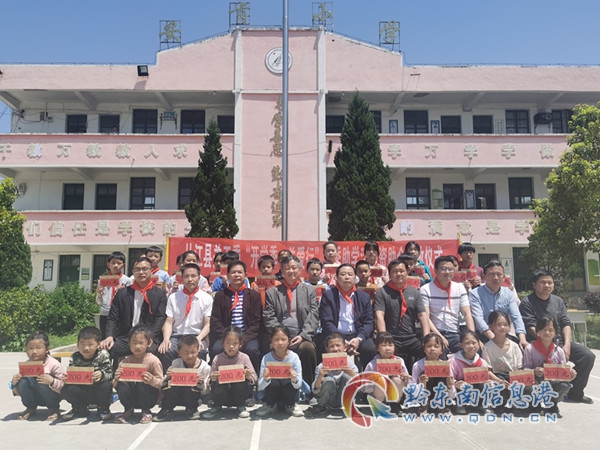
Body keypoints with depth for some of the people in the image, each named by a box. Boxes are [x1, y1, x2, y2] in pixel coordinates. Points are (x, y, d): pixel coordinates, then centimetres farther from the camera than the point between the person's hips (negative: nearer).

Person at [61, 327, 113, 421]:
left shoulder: (103, 355, -13)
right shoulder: (75, 358, -6)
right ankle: (80, 409, 9)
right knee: (65, 389, -22)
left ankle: (103, 408, 0)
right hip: (82, 392, 3)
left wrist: (102, 375, -41)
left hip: (98, 392, -2)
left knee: (105, 385, -33)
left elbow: (109, 373, -18)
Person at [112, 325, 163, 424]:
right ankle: (128, 409, 2)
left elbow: (161, 383, -11)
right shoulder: (125, 361, 0)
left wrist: (152, 380, -33)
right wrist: (116, 379, -24)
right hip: (131, 397, 2)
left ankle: (146, 411, -4)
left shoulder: (153, 360, -10)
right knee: (121, 384, -25)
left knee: (142, 384, -32)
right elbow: (114, 385, -1)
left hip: (150, 398, -2)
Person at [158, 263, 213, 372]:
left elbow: (207, 324, 4)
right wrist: (166, 339, -14)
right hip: (177, 335, 1)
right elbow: (169, 322, 5)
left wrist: (198, 339, -15)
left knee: (200, 352, -34)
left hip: (196, 336, -1)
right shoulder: (173, 297, 10)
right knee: (165, 351, -31)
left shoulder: (206, 298, 6)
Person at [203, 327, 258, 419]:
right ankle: (217, 407, 2)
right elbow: (210, 380, -4)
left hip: (238, 392, 0)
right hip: (223, 394, 0)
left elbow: (254, 379, -6)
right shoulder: (217, 359, -6)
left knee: (243, 381, -29)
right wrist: (213, 379, -27)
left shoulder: (244, 358, -7)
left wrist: (249, 377, -29)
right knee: (217, 384, -30)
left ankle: (241, 407, -2)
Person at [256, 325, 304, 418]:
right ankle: (270, 405, 1)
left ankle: (291, 405, 1)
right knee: (273, 382, -31)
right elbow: (260, 387, -15)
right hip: (272, 390, 0)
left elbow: (298, 385, -15)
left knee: (287, 382, -31)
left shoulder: (294, 357, -14)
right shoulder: (266, 358, -13)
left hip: (288, 390, 0)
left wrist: (295, 380, -38)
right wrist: (265, 379, -37)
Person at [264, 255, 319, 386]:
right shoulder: (272, 292, 16)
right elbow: (269, 318, 6)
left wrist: (303, 336, -11)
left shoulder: (309, 291, 16)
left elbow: (313, 316, 6)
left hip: (302, 337, 0)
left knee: (308, 347, -33)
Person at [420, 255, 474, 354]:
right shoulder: (426, 289, -2)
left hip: (455, 334, 4)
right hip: (435, 334, -4)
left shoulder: (460, 288, 11)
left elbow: (467, 314, 4)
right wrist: (439, 336, -18)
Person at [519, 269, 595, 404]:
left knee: (588, 356, -11)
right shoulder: (527, 303, -4)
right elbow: (531, 328, -12)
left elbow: (566, 324, 9)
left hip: (560, 341, 6)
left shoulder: (558, 301, 16)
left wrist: (567, 345, -7)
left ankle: (575, 393, 7)